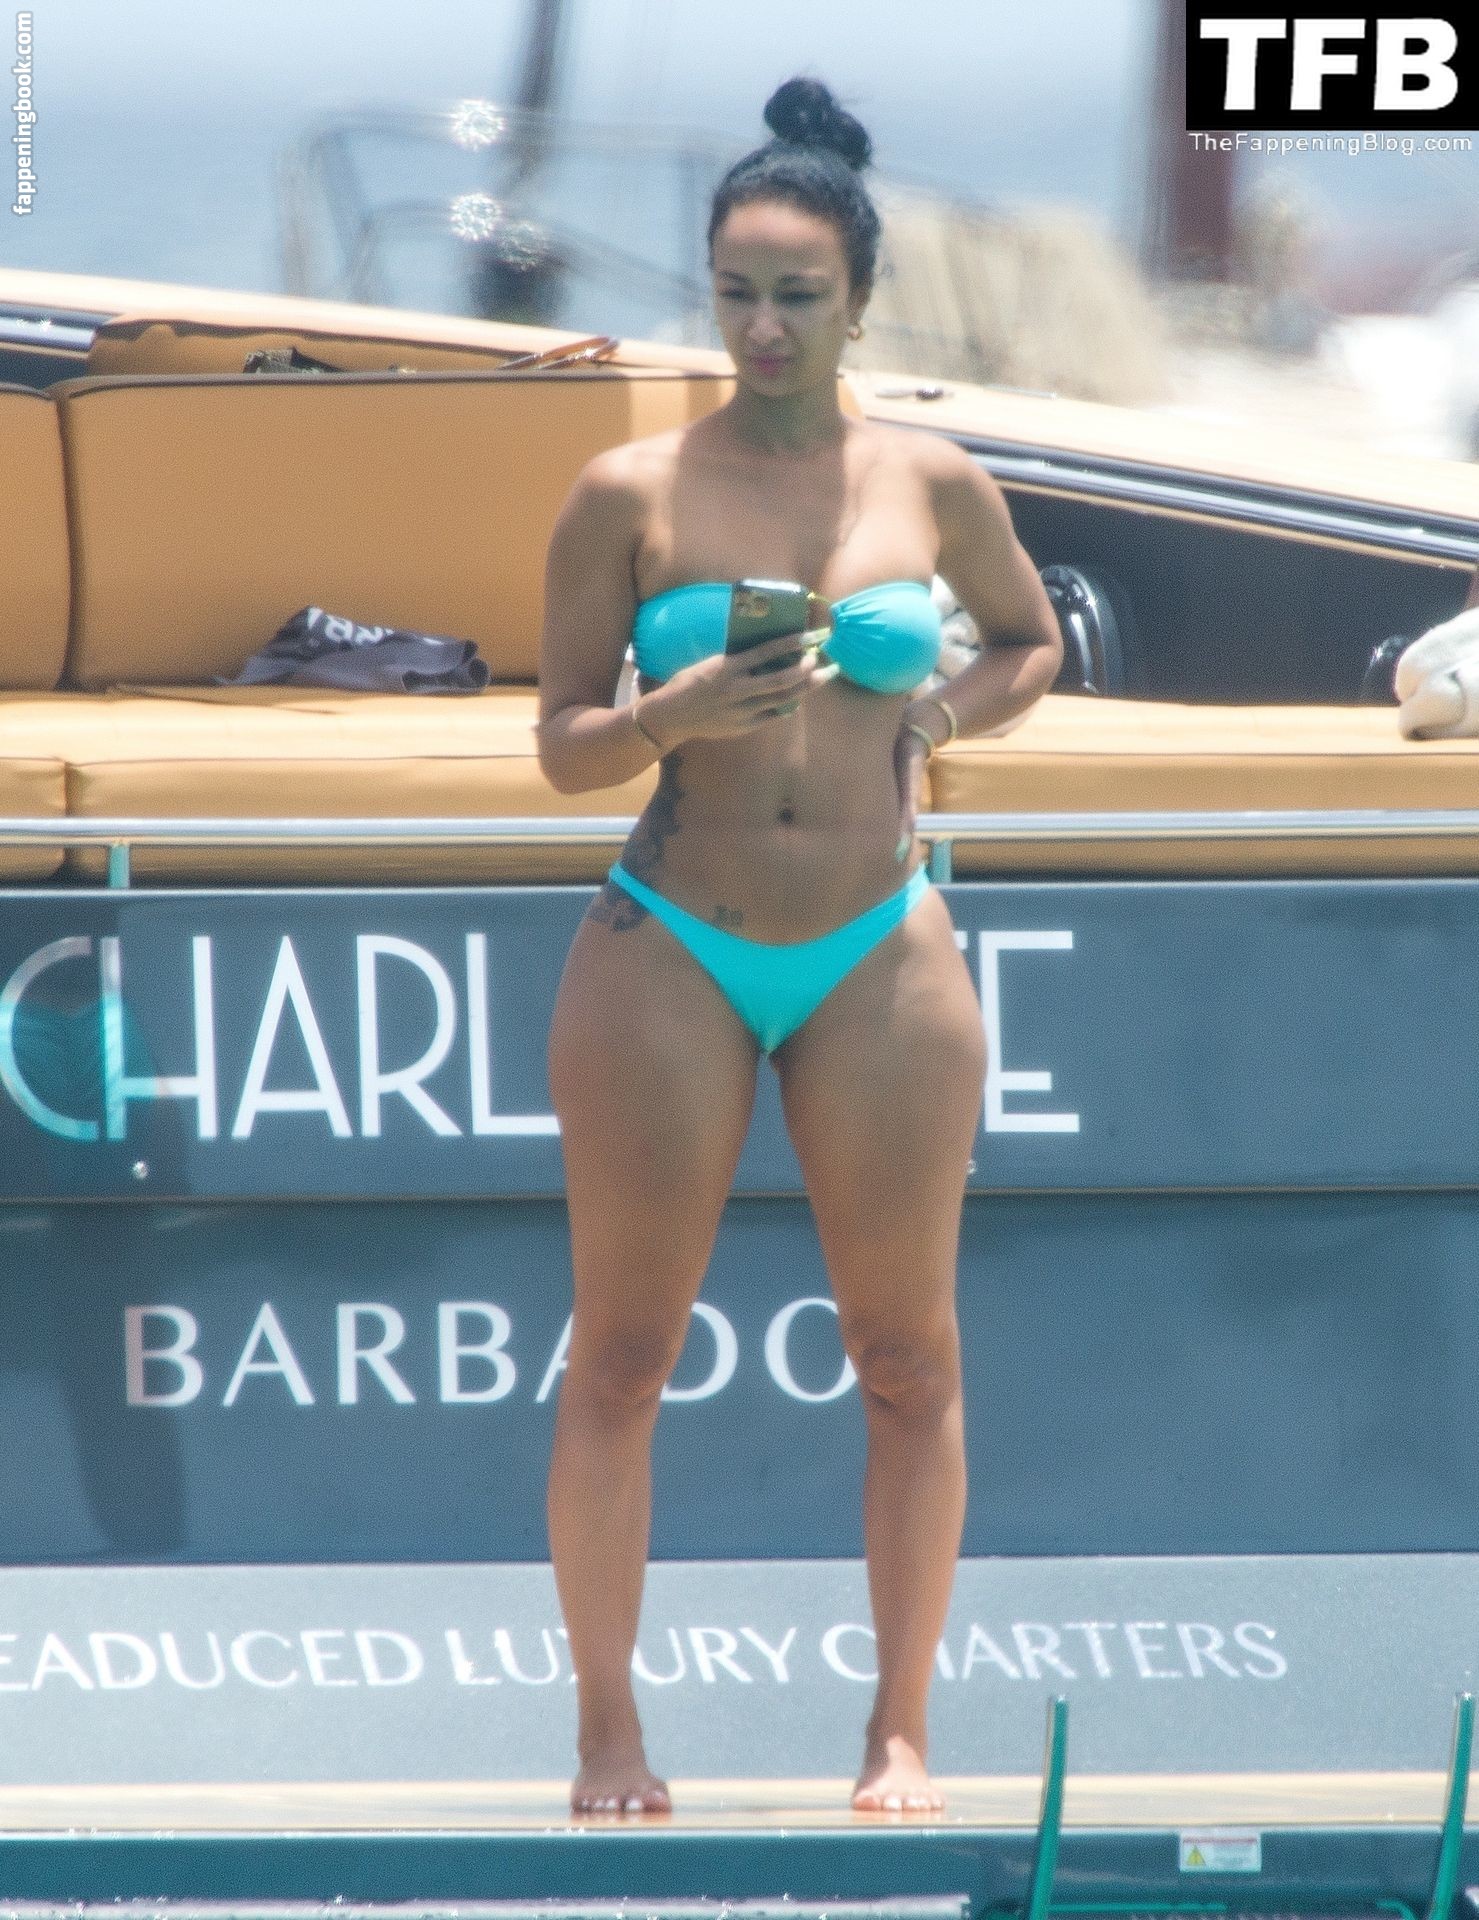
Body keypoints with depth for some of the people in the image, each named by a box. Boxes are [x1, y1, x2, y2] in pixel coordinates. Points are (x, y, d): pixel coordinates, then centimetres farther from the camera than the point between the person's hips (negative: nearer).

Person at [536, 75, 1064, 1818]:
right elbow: (561, 746, 2)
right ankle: (608, 1729, 7)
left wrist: (935, 723, 3)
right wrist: (674, 716, -18)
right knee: (620, 1354, -1)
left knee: (907, 1359, 2)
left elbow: (1032, 639, 22)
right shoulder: (629, 493, -1)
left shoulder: (933, 482, 4)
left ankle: (900, 1731, 11)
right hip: (666, 953, -1)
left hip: (878, 955, 1)